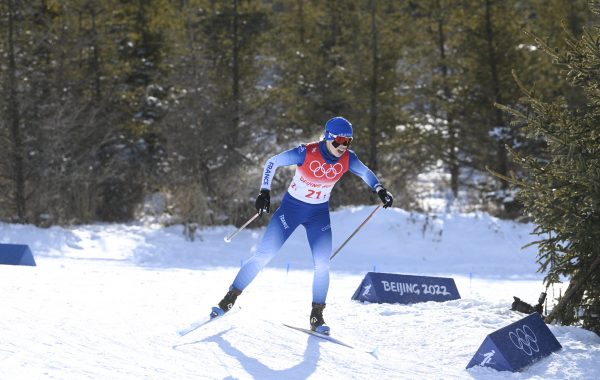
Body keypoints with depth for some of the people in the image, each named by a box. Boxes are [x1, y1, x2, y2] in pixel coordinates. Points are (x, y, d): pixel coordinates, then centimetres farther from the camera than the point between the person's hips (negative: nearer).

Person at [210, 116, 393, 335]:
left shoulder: (347, 159, -13)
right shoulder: (306, 153, -24)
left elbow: (366, 173, 8)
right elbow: (272, 163, -13)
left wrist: (380, 190, -7)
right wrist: (264, 192, -19)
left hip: (319, 213, 3)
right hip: (292, 207, -3)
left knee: (322, 264, -11)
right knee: (263, 255, -7)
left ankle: (316, 317, 1)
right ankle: (229, 300, 3)